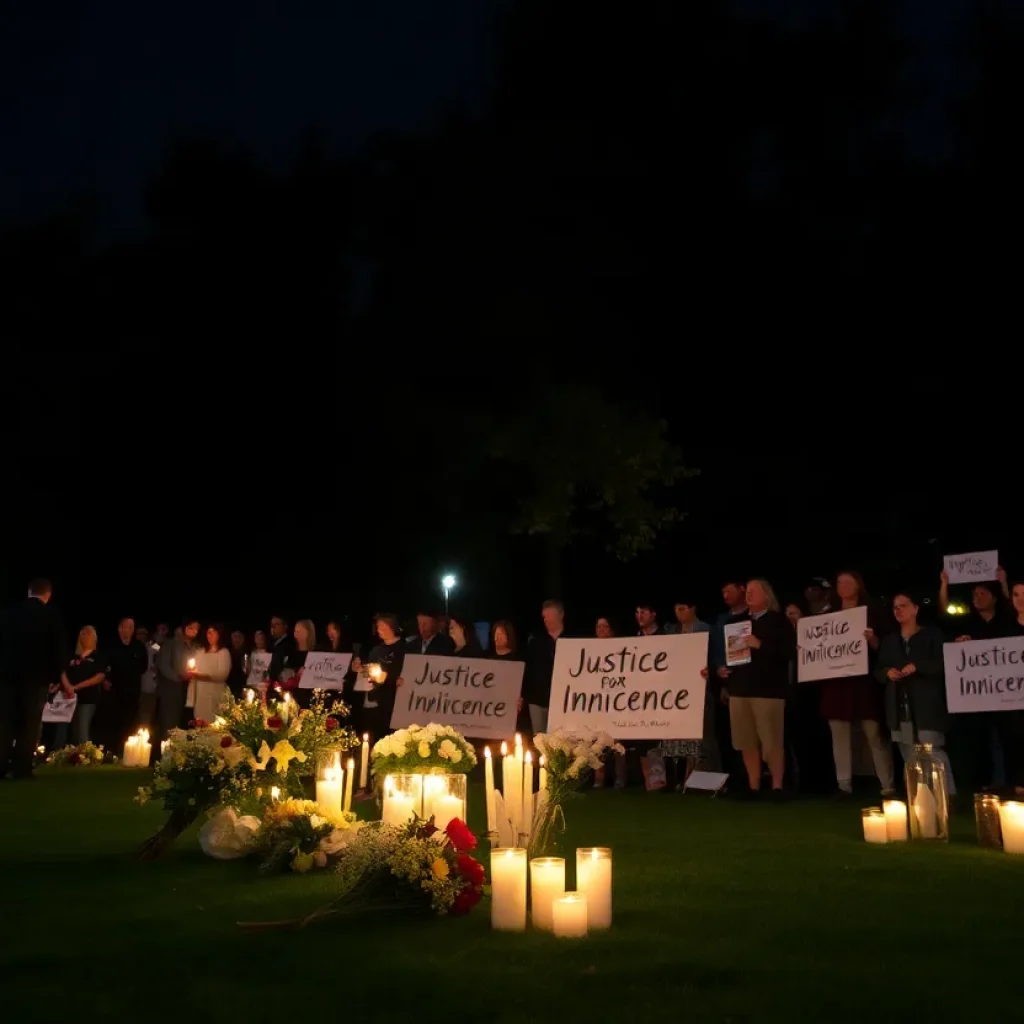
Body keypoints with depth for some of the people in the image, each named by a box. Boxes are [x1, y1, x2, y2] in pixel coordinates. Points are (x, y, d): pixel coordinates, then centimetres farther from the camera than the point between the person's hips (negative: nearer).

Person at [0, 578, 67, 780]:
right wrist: (55, 677, 5)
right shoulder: (51, 615, -2)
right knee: (29, 724, 2)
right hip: (36, 676, -3)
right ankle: (22, 768, -3)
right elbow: (58, 649, -3)